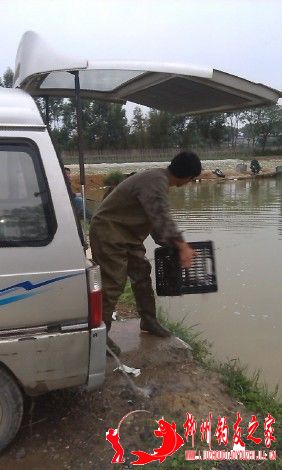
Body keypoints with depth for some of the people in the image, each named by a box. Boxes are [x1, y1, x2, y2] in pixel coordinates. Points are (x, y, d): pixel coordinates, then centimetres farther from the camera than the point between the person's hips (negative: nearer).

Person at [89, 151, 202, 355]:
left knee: (142, 273, 13)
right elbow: (162, 219, -33)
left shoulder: (159, 178, 9)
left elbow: (159, 217, 15)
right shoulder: (156, 183, -24)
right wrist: (182, 246, -36)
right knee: (114, 284, -9)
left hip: (127, 233, 10)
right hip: (108, 232, -10)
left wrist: (168, 243, 13)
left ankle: (149, 320, 26)